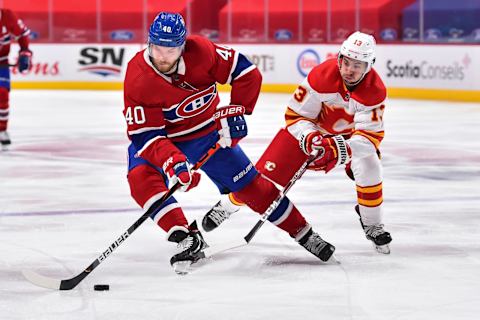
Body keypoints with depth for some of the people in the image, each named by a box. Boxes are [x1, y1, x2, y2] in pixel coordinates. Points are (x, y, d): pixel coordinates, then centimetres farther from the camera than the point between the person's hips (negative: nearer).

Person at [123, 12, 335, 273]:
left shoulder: (200, 51, -25)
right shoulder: (137, 78, -28)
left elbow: (245, 73, -12)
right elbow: (144, 134, -27)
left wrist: (236, 111, -18)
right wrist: (171, 162, -42)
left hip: (209, 132, 1)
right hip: (162, 139, -1)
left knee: (250, 185, 3)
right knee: (141, 178, -29)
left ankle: (303, 233, 20)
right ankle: (187, 239, -28)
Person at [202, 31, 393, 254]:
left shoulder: (375, 91, -29)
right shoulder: (321, 76, -32)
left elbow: (370, 134, -30)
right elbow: (295, 115, -23)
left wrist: (344, 148, -48)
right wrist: (311, 139, -40)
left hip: (349, 133, 1)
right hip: (309, 128, -1)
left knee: (369, 165, -25)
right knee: (268, 171, -5)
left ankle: (372, 225, -2)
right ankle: (228, 205, 23)